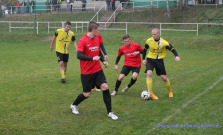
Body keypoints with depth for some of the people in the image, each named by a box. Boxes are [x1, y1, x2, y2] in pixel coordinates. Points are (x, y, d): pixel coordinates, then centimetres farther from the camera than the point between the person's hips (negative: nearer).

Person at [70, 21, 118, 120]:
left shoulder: (97, 39, 8)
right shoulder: (83, 41, -14)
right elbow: (79, 55, -26)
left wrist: (103, 61, 5)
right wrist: (92, 58, -38)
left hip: (97, 70, 5)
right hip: (86, 72, -5)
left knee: (105, 87, -8)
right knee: (86, 94, 3)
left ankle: (109, 112, 3)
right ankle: (74, 105, 33)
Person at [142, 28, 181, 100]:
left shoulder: (164, 43, -16)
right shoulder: (149, 41, -7)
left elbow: (172, 49, -13)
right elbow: (145, 49, 10)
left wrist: (176, 56, -32)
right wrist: (143, 59, 7)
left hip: (159, 60, -1)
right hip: (150, 59, 1)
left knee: (164, 77, 1)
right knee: (149, 73, -23)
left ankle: (170, 91, 29)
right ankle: (150, 93, -17)